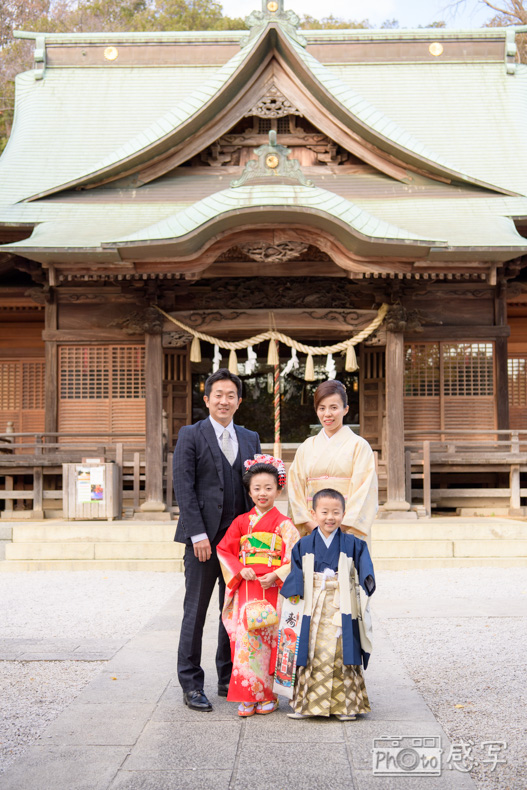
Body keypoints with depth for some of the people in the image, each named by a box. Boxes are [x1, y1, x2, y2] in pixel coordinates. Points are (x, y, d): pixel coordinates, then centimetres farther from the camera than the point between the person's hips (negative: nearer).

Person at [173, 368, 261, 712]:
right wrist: (198, 534, -15)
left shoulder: (250, 438, 13)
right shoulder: (191, 435, -1)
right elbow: (184, 488, -8)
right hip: (205, 538, -4)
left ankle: (229, 680, 22)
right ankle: (191, 685, 10)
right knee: (196, 611, 2)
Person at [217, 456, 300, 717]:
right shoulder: (241, 522, 11)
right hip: (245, 588, 2)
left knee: (267, 640, -2)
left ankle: (267, 695, 11)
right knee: (245, 638, -5)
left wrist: (276, 575, -17)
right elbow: (224, 550, 12)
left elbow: (294, 558, -3)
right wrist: (239, 570, -4)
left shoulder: (283, 524, 1)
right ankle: (248, 697, 4)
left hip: (272, 589, -2)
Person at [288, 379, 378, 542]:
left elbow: (363, 492, -6)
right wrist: (312, 525, -7)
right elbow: (296, 491, 7)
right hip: (312, 532, 3)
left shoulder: (359, 446, 1)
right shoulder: (306, 448, 12)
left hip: (348, 532, -3)